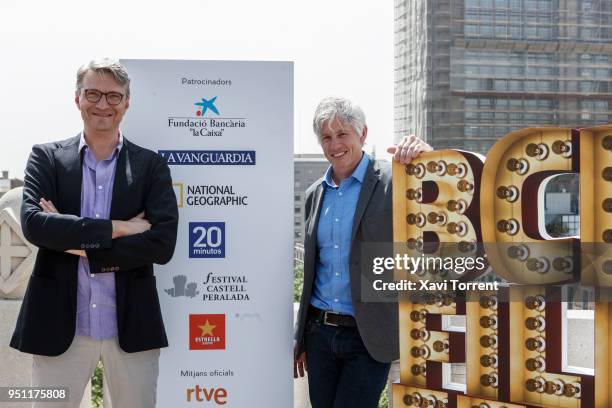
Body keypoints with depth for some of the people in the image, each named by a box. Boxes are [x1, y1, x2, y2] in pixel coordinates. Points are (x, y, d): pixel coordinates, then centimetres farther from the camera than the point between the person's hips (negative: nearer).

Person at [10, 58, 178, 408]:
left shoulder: (152, 166, 3)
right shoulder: (47, 157, 4)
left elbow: (163, 243, -9)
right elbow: (33, 222, -12)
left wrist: (78, 244, -12)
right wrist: (116, 228, -17)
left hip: (132, 326, 0)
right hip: (60, 325, 0)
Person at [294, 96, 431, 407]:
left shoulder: (392, 182, -5)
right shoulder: (315, 194, 11)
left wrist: (425, 154, -31)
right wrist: (300, 339, 17)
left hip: (368, 339, -5)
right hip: (319, 332, 5)